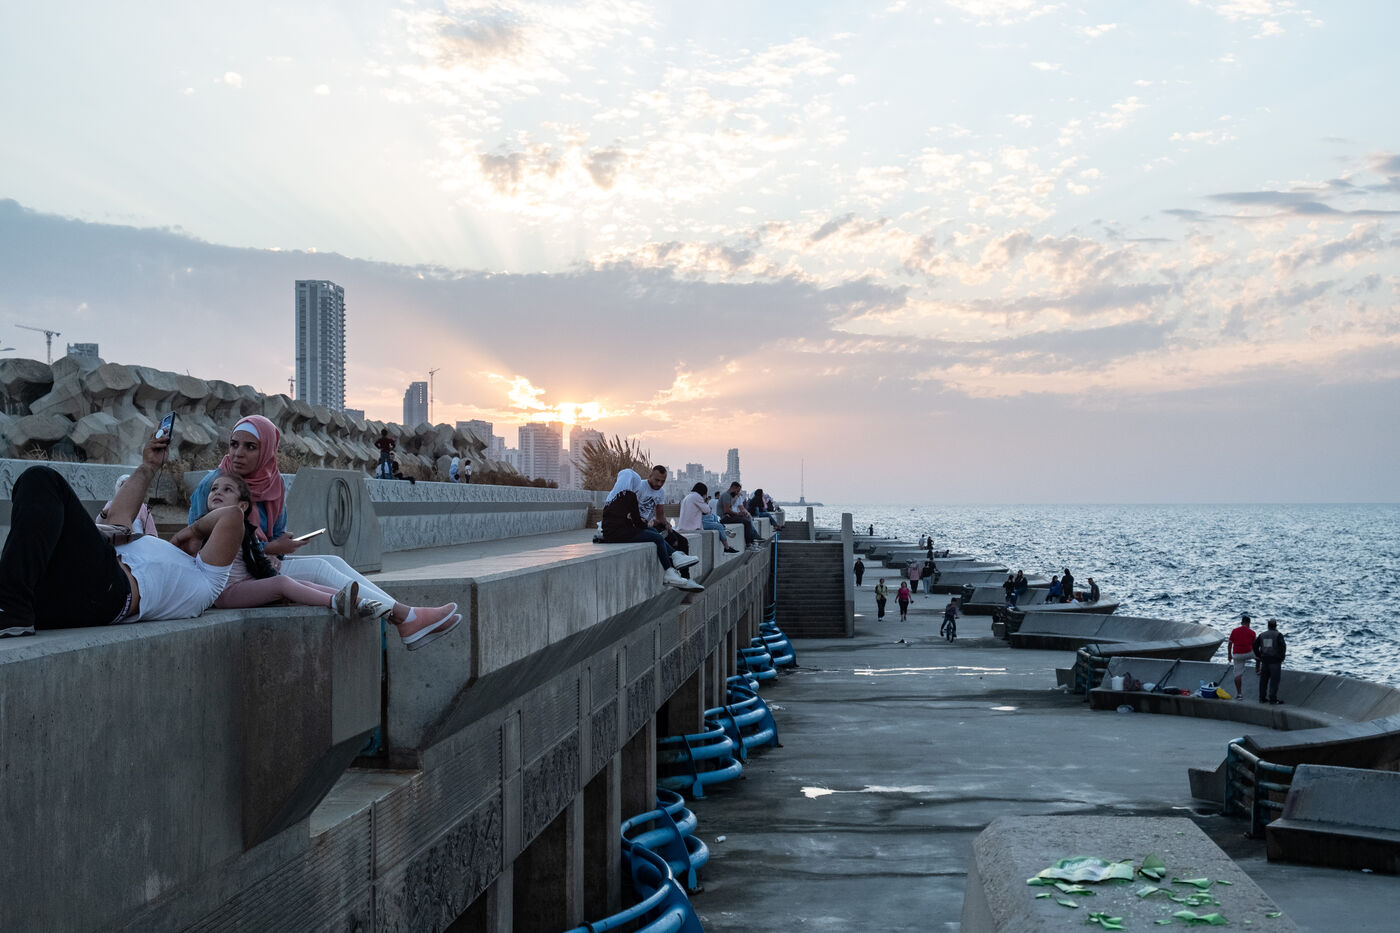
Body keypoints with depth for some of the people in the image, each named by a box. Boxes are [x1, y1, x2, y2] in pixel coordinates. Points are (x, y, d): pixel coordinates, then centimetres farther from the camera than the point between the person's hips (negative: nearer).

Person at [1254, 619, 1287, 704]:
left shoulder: (1262, 635, 8)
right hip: (1275, 660, -5)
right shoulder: (1278, 635, -6)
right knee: (1274, 680, -1)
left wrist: (1259, 656, 12)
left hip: (1264, 660, 5)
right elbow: (1283, 646, -16)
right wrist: (1281, 658, -5)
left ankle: (1262, 698, 16)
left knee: (1263, 680, 11)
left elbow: (1255, 645, 7)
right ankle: (1273, 699, -2)